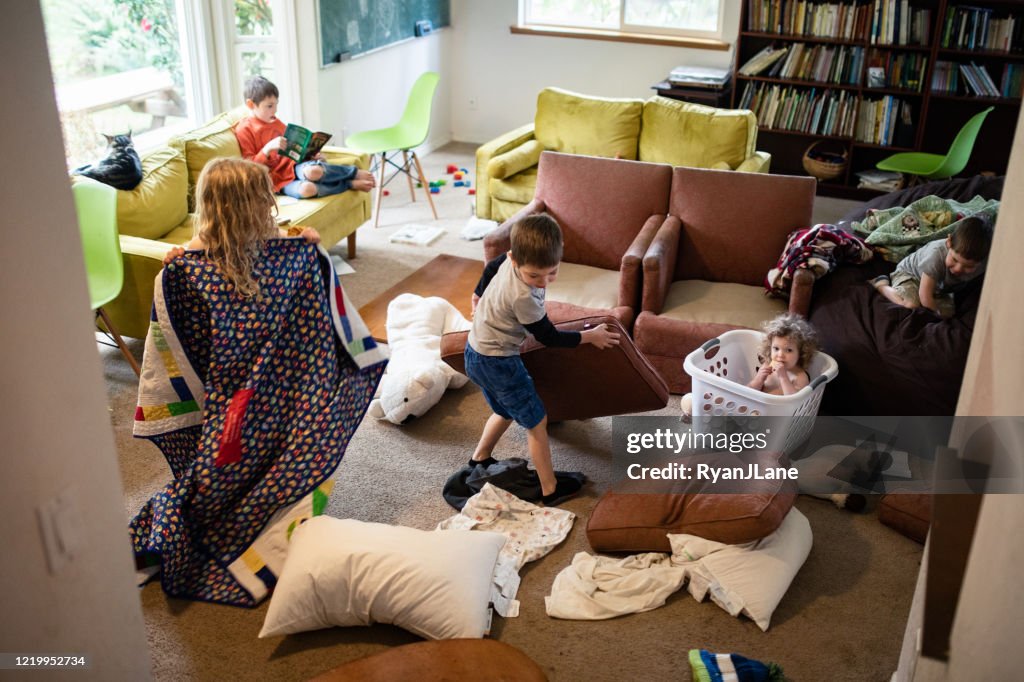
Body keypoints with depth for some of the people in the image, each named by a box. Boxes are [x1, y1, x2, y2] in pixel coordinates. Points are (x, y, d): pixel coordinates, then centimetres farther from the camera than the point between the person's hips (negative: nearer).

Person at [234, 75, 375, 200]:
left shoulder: (275, 122, 20)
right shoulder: (244, 129, -2)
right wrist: (268, 148, -22)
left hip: (295, 166, 5)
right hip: (279, 178, -5)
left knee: (313, 171, -36)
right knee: (307, 189, -39)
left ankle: (355, 174, -19)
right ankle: (351, 183, -25)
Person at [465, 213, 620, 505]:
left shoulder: (515, 260, -9)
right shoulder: (523, 297, -33)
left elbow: (491, 267, 15)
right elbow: (549, 337, -18)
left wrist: (479, 296, 34)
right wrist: (590, 336, -7)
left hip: (477, 354, 9)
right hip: (498, 363, -9)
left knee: (506, 412, 28)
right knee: (536, 421, 4)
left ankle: (479, 461, 43)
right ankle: (551, 489, 14)